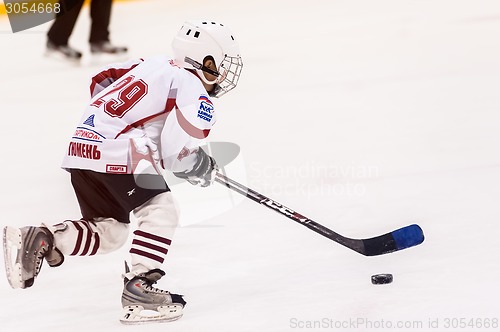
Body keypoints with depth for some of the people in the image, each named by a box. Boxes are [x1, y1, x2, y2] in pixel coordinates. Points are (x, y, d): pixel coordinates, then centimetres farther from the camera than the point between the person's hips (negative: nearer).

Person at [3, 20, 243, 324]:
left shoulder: (156, 64, 20)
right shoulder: (196, 95, -5)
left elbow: (101, 82, 26)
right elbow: (176, 153, -12)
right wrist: (203, 166, 10)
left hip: (81, 148, 9)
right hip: (115, 154, -9)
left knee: (109, 230, 17)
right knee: (161, 211, 0)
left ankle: (42, 240, 2)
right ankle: (138, 286, -11)